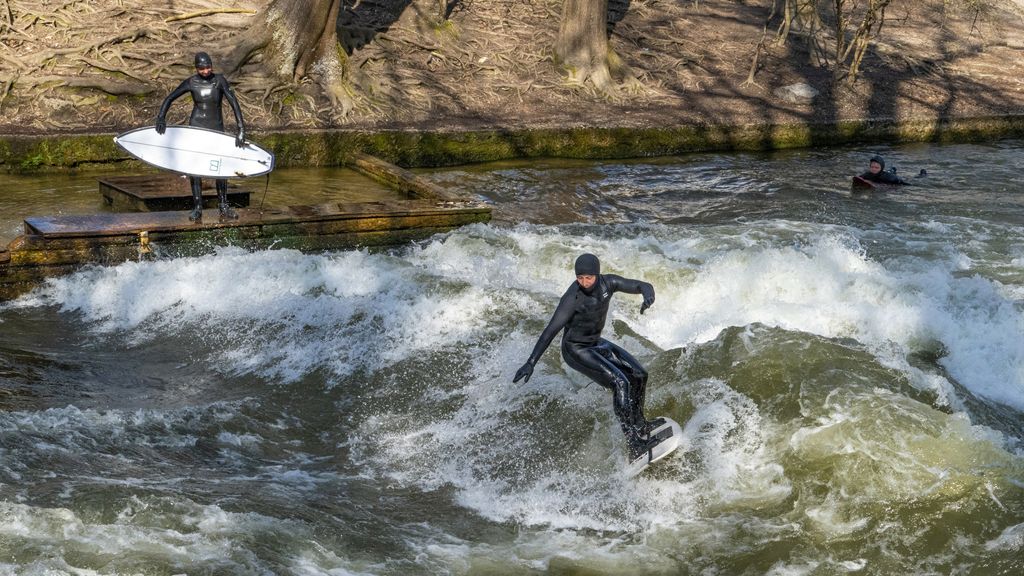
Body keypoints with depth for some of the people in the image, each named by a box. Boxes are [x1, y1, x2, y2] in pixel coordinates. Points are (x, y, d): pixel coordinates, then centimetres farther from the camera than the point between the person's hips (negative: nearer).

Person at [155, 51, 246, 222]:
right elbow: (169, 98, 3)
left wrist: (241, 129, -23)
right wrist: (160, 118, -10)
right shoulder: (191, 83, -6)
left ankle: (224, 208, 7)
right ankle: (197, 208, 7)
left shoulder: (219, 81, -10)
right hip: (196, 127, 1)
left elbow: (234, 104, -16)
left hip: (216, 128, -1)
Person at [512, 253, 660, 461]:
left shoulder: (608, 283, -13)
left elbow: (642, 286, -11)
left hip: (595, 343, 7)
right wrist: (531, 362, -36)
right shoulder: (572, 298, -29)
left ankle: (638, 423, 31)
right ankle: (634, 445, -21)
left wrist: (648, 296, -37)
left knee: (639, 375, 8)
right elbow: (551, 330, -30)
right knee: (620, 383, -21)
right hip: (575, 349, -7)